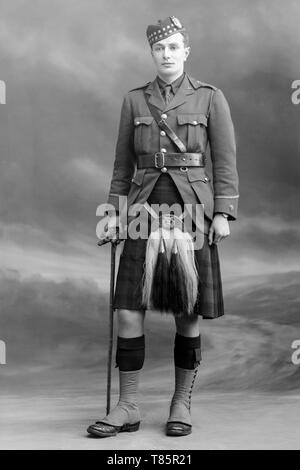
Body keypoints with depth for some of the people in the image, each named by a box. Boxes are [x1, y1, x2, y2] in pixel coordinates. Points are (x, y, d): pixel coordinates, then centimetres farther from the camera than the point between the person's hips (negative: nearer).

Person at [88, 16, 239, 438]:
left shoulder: (210, 98, 4)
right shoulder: (134, 100, 11)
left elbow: (225, 161, 2)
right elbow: (123, 163, 13)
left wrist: (222, 213, -7)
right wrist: (114, 210, 5)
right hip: (145, 207, 2)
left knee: (187, 313, 4)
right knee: (128, 309, -3)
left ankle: (182, 404, 19)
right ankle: (128, 407, 11)